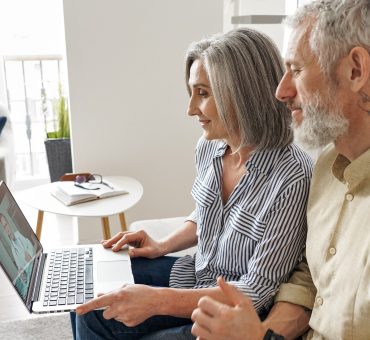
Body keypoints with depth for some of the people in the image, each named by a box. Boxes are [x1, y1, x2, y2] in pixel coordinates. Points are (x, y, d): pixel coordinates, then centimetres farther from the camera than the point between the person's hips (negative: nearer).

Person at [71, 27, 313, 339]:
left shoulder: (292, 179, -28)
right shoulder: (209, 146, -5)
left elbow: (257, 290, -24)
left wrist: (158, 301, -30)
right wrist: (164, 246, -1)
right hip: (195, 275, 7)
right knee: (90, 308, 3)